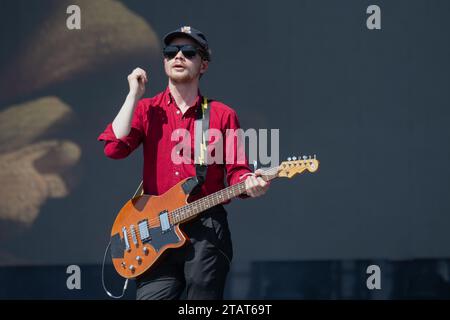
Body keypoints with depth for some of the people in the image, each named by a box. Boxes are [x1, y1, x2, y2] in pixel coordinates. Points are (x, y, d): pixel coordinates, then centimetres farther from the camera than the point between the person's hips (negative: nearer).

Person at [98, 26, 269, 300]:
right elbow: (114, 147, -6)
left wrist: (249, 184, -18)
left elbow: (236, 171, 6)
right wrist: (135, 94, -3)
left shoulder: (223, 115, 7)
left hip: (207, 234, -1)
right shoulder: (147, 110, 10)